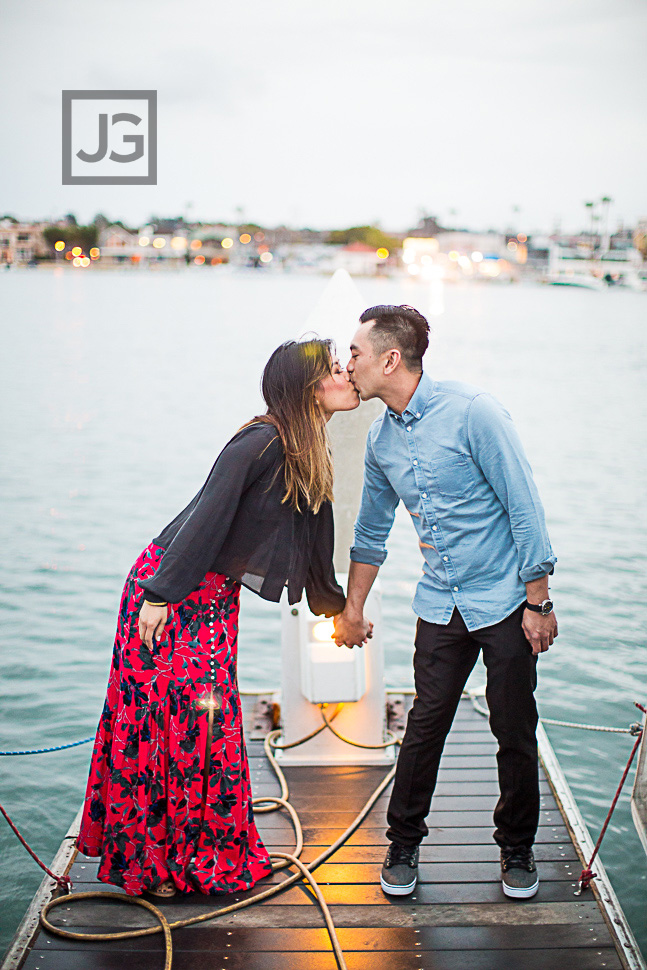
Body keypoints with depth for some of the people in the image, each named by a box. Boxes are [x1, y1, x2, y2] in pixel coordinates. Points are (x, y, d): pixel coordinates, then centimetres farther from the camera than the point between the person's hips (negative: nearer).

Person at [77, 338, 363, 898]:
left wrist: (338, 605, 29)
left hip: (215, 595, 8)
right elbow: (207, 516, -23)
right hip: (173, 592, -8)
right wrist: (160, 594, -24)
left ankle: (211, 856, 23)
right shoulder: (262, 443, -20)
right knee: (174, 714, -4)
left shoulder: (310, 457, 8)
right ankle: (149, 861, 9)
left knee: (210, 717, 12)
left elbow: (313, 537, 19)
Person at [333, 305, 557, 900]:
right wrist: (353, 609, 24)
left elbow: (525, 508, -14)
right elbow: (372, 530, 19)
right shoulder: (381, 439, 5)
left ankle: (517, 849, 24)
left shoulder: (472, 411, -16)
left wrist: (538, 603, -14)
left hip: (505, 600, -4)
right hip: (441, 605, 5)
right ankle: (404, 843, 22)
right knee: (425, 726, 4)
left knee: (515, 731, 5)